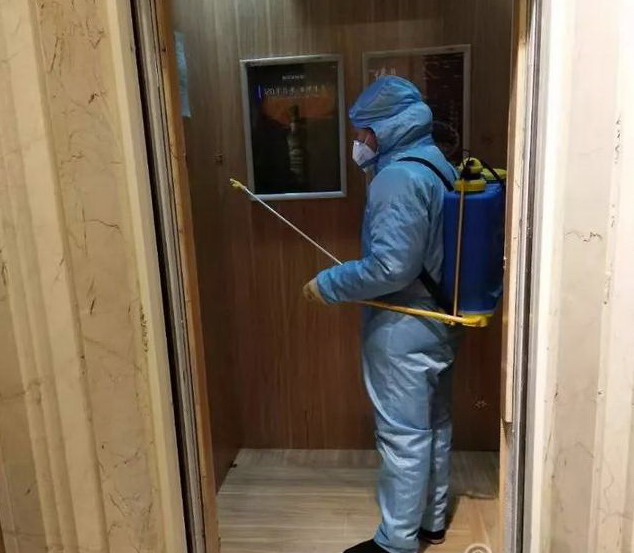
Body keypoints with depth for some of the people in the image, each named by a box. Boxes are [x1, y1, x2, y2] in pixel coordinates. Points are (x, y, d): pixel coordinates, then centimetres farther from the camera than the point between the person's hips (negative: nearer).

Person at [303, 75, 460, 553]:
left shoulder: (399, 177, -21)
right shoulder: (438, 166, 10)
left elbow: (391, 267, -28)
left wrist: (329, 284, -15)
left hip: (403, 330, -10)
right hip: (438, 322, 10)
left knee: (403, 437, 4)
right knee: (435, 426, 19)